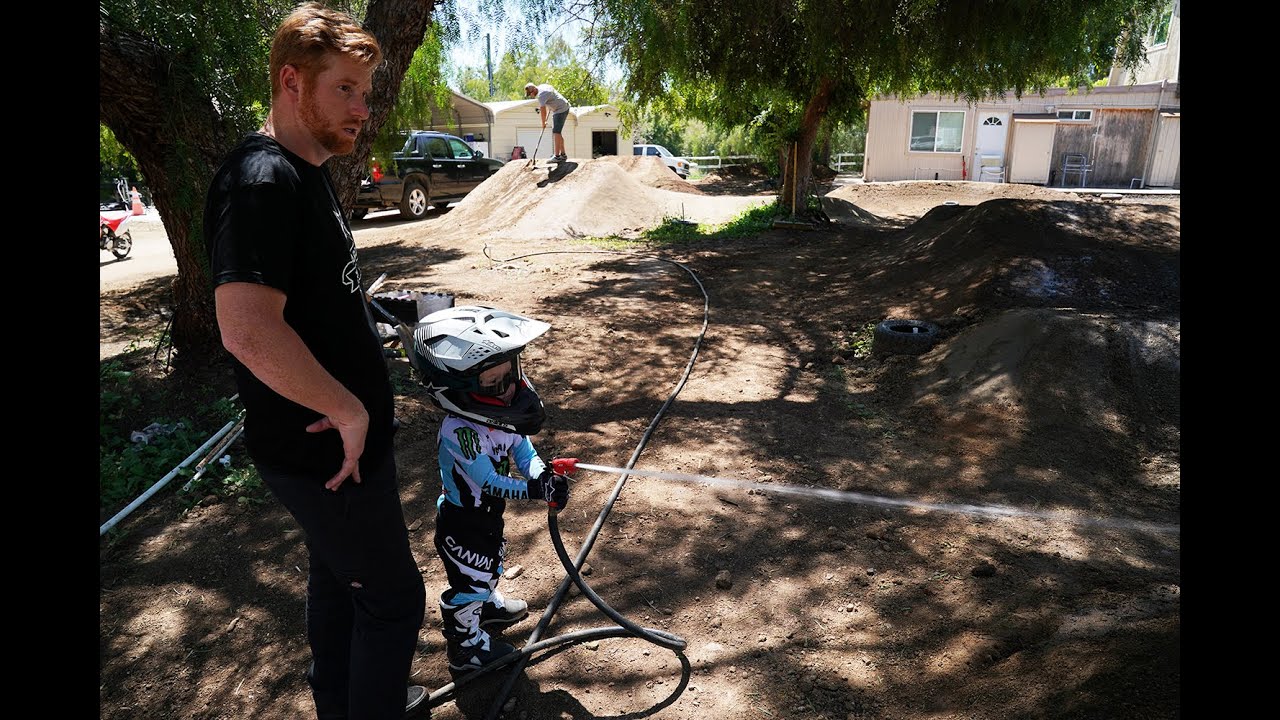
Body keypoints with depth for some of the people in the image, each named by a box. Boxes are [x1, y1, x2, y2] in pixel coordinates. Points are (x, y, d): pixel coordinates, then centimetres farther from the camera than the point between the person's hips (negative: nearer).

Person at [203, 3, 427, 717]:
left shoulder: (308, 171, 9)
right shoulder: (262, 181, -23)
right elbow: (248, 331, -34)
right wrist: (348, 410, -23)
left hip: (338, 442, 10)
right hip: (326, 451, -10)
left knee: (339, 575, 25)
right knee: (393, 596, 6)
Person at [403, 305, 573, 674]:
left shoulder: (500, 413, -13)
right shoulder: (459, 432, -37)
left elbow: (524, 452, -7)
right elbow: (489, 482, -32)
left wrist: (544, 474, -25)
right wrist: (533, 490, -38)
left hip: (489, 514, 8)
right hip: (462, 522, -8)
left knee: (489, 566, 31)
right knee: (468, 582, 12)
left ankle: (488, 605, 59)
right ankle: (466, 647, 35)